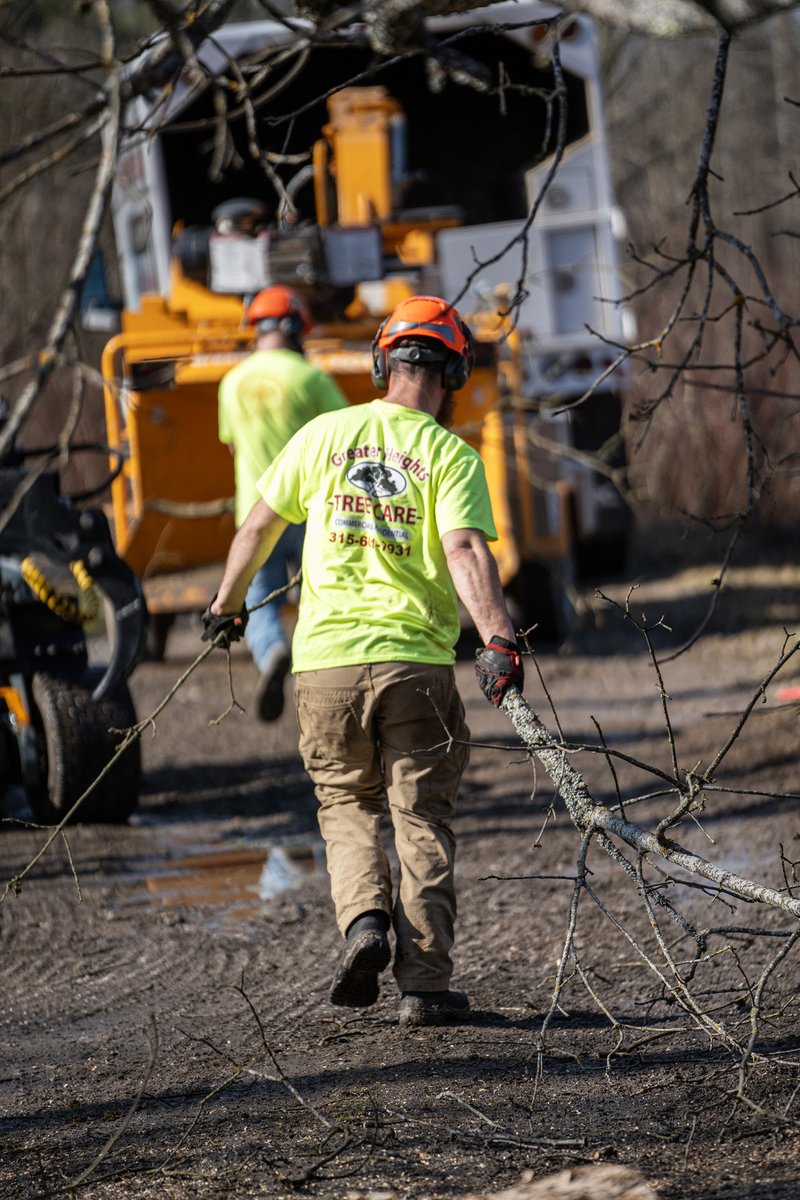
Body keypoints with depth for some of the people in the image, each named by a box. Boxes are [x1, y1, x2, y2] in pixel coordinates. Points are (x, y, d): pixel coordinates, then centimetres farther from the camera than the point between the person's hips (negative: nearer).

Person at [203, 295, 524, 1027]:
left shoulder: (326, 435, 5)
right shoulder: (450, 456, -2)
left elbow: (260, 527, 13)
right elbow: (465, 553, -18)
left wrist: (228, 604, 28)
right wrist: (499, 641, -26)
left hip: (327, 658, 2)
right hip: (416, 662, -2)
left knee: (347, 804, 18)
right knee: (422, 820, 5)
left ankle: (363, 919, -7)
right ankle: (426, 985, 0)